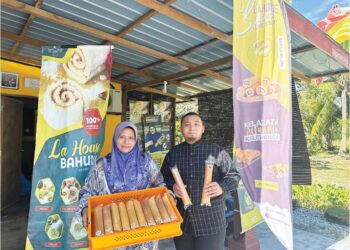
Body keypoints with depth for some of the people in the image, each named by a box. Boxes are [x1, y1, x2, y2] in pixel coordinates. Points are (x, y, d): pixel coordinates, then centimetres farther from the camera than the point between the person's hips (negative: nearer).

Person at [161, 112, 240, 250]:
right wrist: (172, 186, -6)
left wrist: (222, 187, -19)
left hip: (211, 221, -3)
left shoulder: (216, 151, -5)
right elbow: (163, 177, 14)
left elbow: (233, 175, 0)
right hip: (181, 220, 3)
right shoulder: (173, 153, 5)